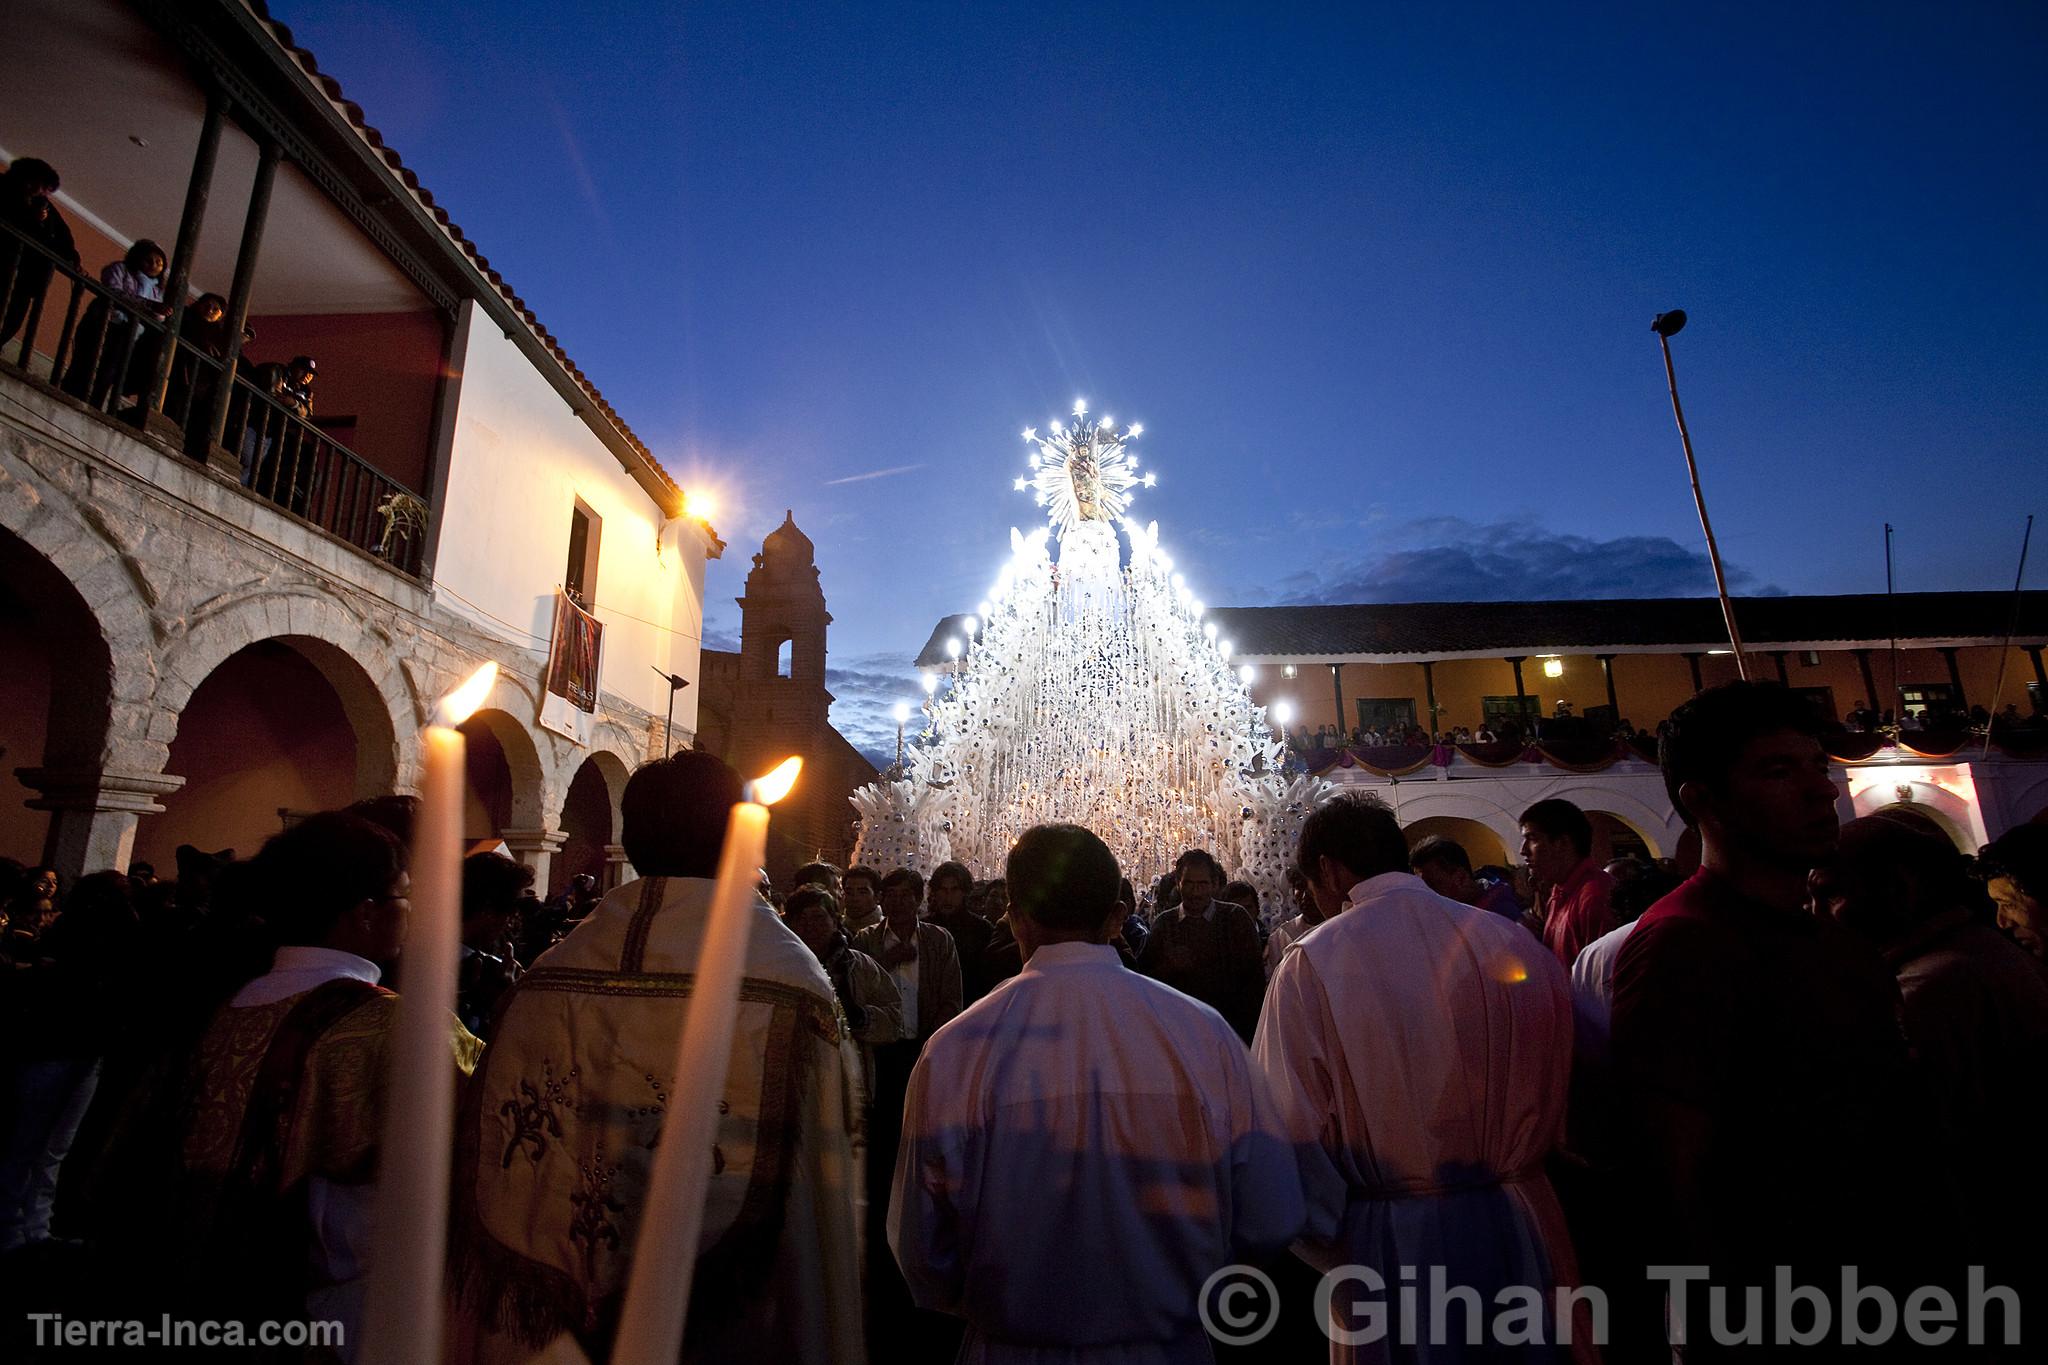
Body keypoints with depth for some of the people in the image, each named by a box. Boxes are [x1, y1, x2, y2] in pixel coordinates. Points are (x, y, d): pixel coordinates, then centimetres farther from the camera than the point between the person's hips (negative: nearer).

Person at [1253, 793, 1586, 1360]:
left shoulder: (1312, 963, -15)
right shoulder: (1518, 945, -3)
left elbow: (1292, 1134, -14)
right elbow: (1555, 1107, 6)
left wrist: (1335, 1254, 1)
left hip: (1388, 1247, -3)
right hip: (1517, 1234, 4)